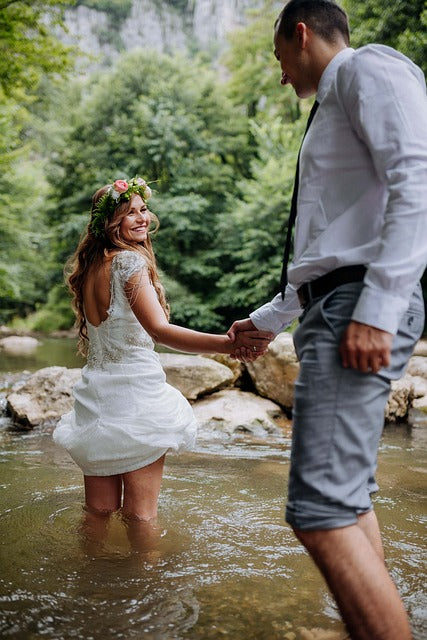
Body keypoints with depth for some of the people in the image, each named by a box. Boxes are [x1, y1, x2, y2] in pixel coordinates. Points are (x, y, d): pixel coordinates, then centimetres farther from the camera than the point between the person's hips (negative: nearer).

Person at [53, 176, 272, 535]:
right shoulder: (130, 260, -13)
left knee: (98, 513, 15)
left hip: (95, 393, 7)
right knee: (141, 515, 2)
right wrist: (228, 345, -40)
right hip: (135, 392, -7)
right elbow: (159, 330, -28)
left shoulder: (89, 266, 11)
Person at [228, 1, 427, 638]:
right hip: (332, 308, 10)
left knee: (321, 510, -17)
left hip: (362, 306, -10)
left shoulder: (367, 67, 1)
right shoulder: (332, 111, 30)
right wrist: (263, 320, 38)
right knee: (348, 498, 10)